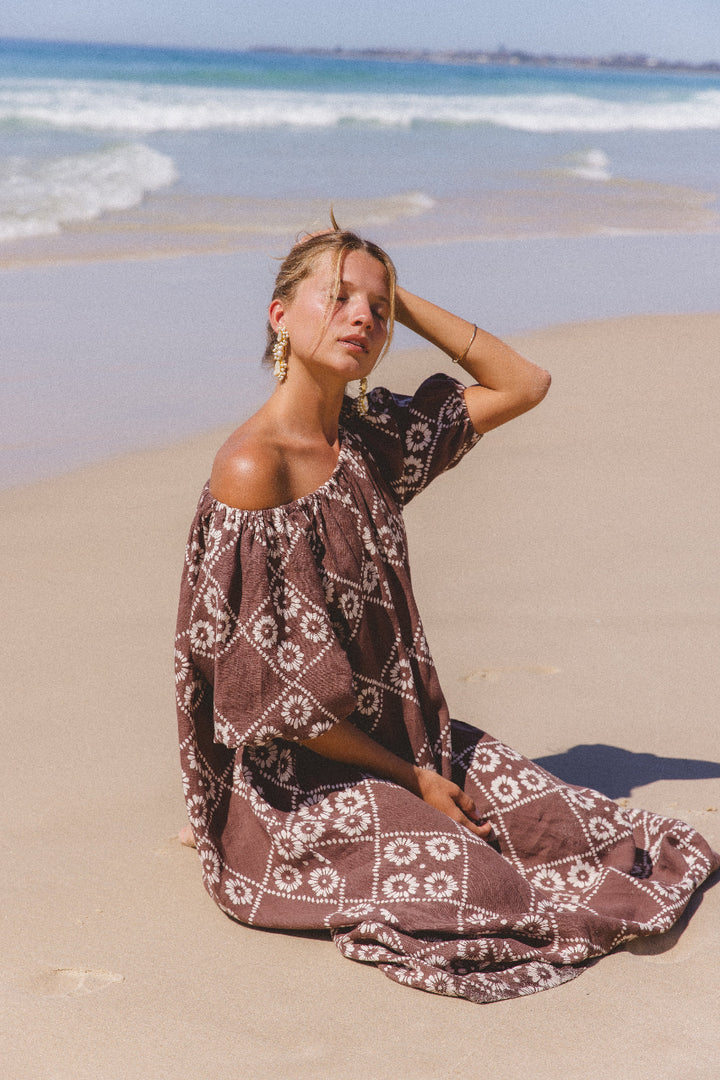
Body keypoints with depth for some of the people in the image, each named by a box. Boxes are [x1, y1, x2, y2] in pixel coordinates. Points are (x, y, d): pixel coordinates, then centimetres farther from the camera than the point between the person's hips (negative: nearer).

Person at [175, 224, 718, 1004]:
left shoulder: (371, 436, 2)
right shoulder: (252, 469, -21)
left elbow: (522, 384, 7)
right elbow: (272, 689, -21)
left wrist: (405, 302, -3)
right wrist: (412, 778, -13)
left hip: (403, 743, 7)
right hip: (295, 788, -7)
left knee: (581, 829, -4)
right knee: (479, 885, -23)